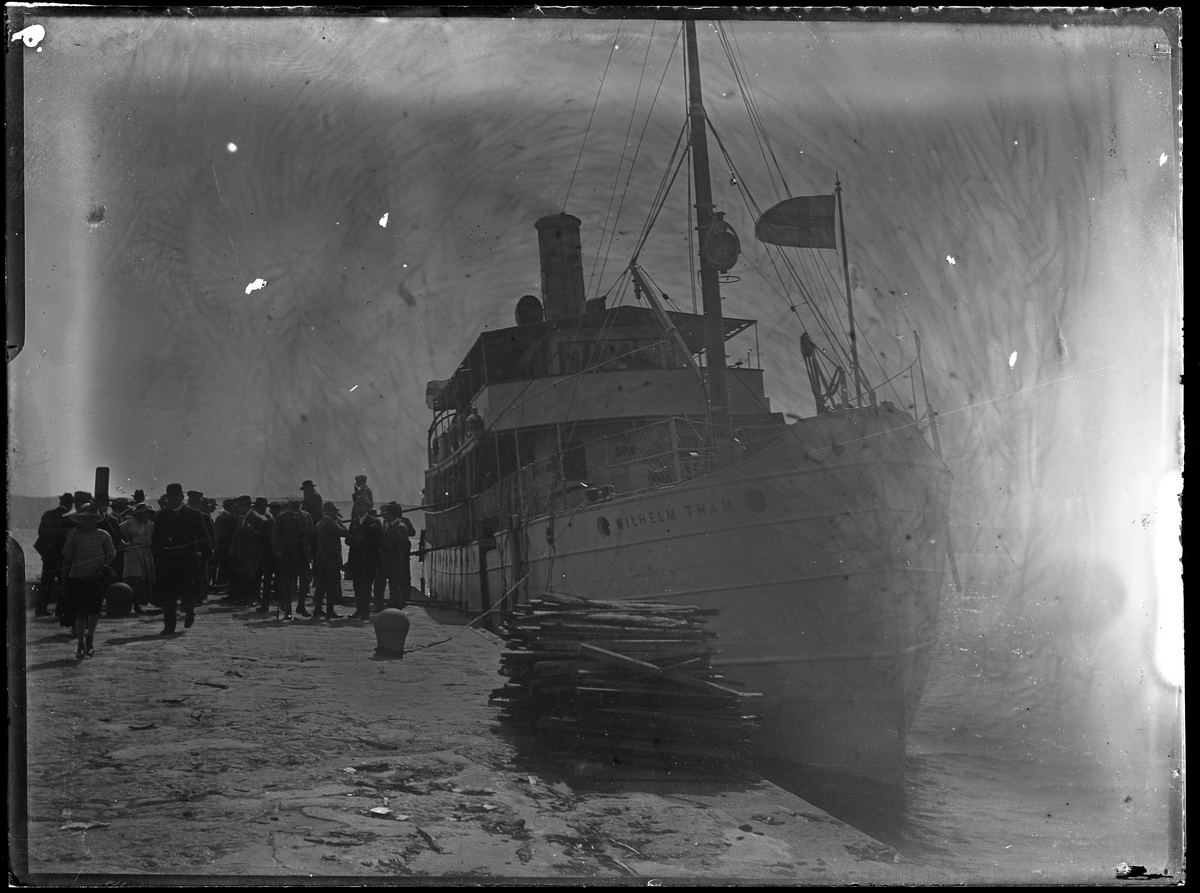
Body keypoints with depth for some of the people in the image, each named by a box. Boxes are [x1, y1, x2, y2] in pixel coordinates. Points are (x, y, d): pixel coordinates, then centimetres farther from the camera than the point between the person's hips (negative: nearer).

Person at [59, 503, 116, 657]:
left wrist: (105, 565, -10)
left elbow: (112, 554, 11)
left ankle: (89, 637, 4)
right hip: (77, 577, 0)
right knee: (79, 612, 3)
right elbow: (66, 558, 3)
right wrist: (64, 580, 1)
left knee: (94, 608, -15)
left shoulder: (103, 535, 3)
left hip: (97, 577, 0)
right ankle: (80, 644, 13)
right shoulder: (74, 535, 0)